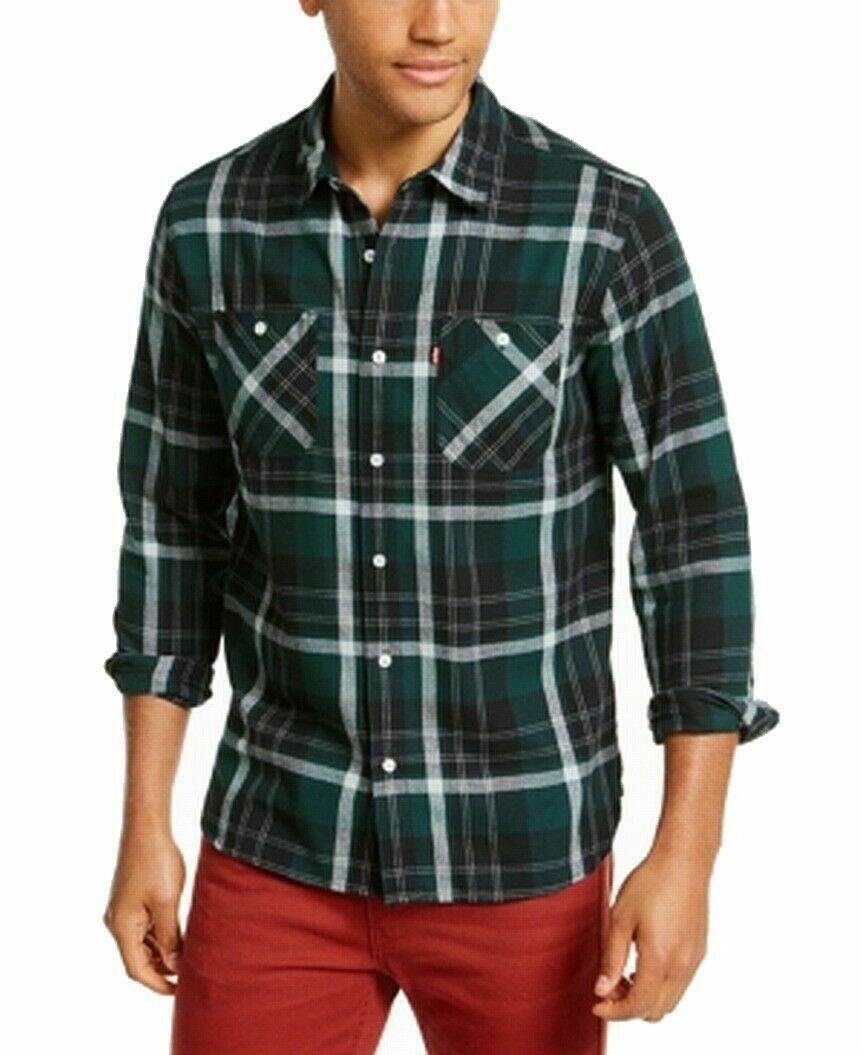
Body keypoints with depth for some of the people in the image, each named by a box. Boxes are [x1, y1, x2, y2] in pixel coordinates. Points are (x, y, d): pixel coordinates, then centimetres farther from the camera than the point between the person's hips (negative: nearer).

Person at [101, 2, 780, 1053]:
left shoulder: (609, 224, -13)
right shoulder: (209, 222, -5)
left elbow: (696, 537, -9)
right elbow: (174, 524, 3)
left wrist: (686, 856, -12)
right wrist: (144, 828, 3)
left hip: (518, 850, -1)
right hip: (284, 844, 2)